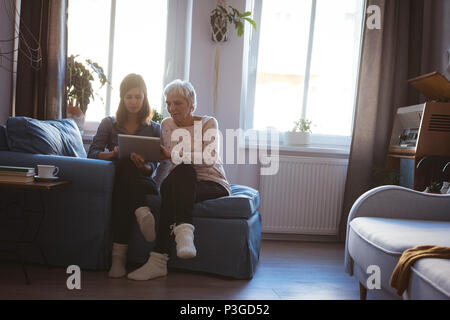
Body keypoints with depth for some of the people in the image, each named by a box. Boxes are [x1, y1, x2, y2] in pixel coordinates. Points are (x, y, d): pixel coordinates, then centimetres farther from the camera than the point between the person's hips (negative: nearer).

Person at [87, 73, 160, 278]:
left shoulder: (154, 129, 12)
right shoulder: (109, 124, 13)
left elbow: (152, 168, 3)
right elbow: (92, 153, -1)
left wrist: (143, 165, -23)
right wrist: (114, 153, -23)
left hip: (144, 184, 0)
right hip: (118, 180, 0)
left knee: (121, 188, -36)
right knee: (123, 163, -35)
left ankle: (119, 256, -43)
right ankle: (142, 213, -49)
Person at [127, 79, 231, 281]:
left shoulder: (208, 123, 2)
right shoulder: (166, 125, 14)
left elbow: (209, 158, -15)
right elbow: (164, 163, 17)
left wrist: (174, 155, -25)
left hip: (213, 185, -2)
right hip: (181, 184, 3)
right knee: (183, 171, -34)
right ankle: (184, 231, -50)